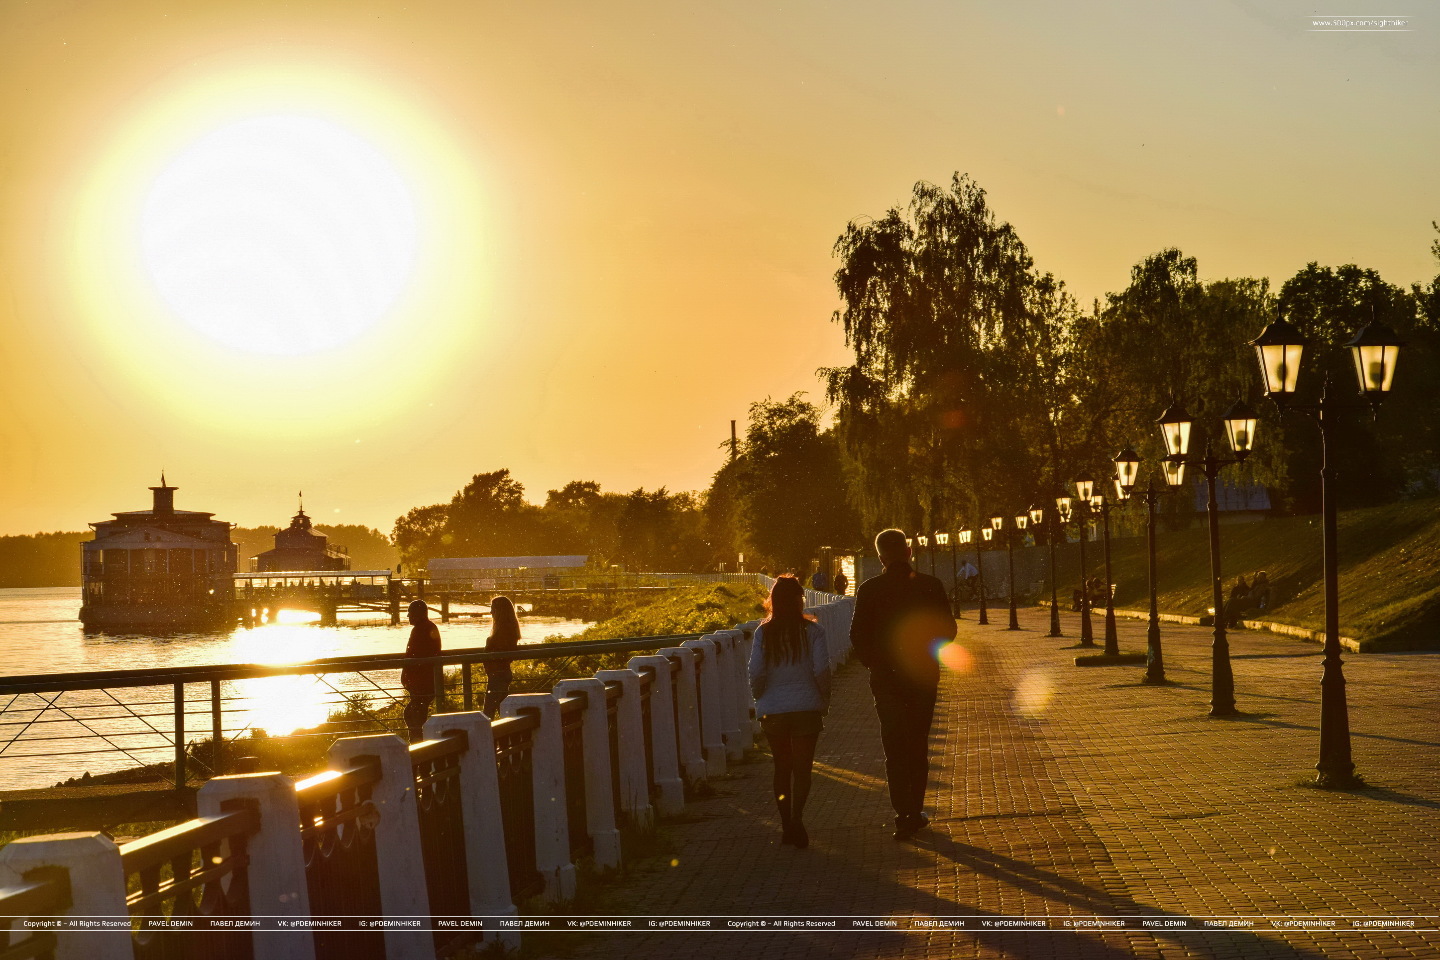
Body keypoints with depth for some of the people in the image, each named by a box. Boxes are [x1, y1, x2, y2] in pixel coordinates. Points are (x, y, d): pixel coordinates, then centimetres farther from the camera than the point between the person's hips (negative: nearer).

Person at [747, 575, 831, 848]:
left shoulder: (763, 633, -3)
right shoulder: (812, 630, -6)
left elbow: (756, 672, -5)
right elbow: (822, 669, -10)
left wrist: (760, 698, 12)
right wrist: (824, 700, 5)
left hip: (772, 710, 1)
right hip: (806, 707, -1)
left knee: (782, 768, 13)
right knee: (802, 768, 1)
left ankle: (786, 825, 15)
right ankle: (797, 817, -19)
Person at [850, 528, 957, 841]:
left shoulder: (869, 590, -7)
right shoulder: (930, 586, -4)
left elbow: (858, 636, -7)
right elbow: (947, 630, -1)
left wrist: (875, 663, 9)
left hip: (886, 679, -1)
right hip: (923, 676, 2)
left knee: (895, 749, 3)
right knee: (919, 746, 15)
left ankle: (905, 815, -4)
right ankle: (914, 811, 19)